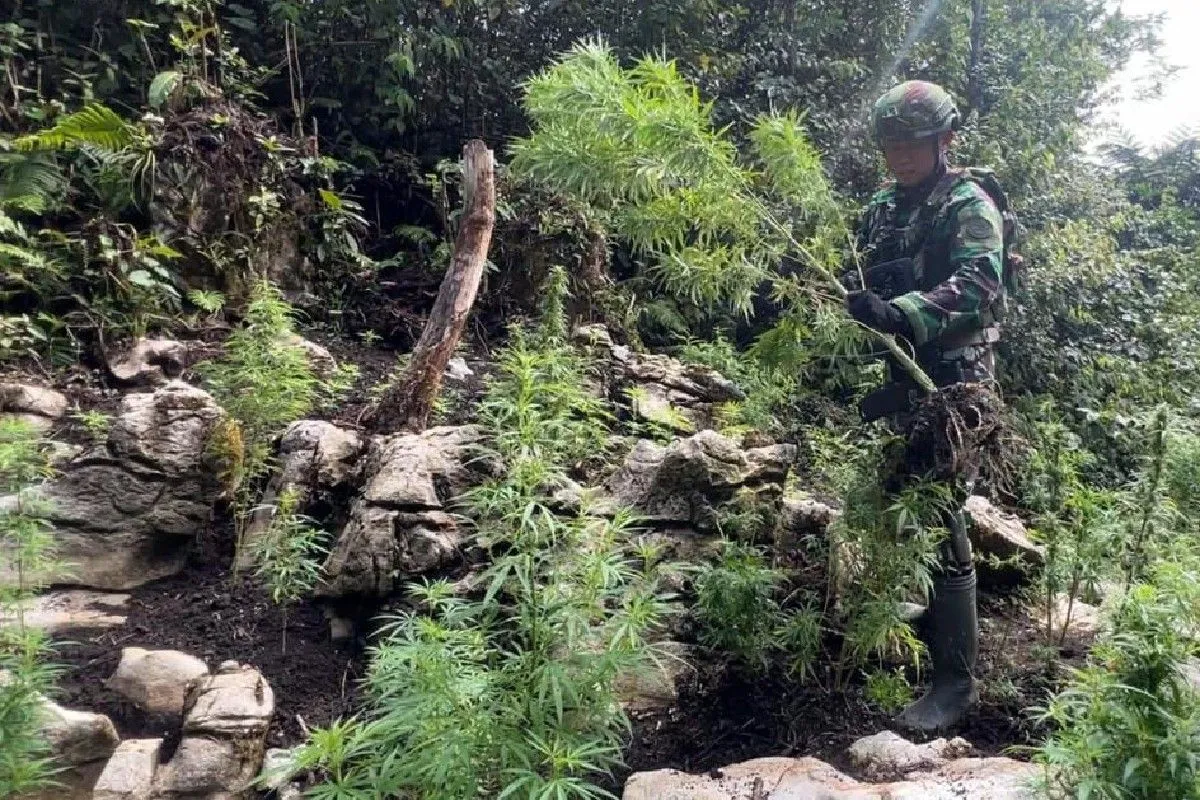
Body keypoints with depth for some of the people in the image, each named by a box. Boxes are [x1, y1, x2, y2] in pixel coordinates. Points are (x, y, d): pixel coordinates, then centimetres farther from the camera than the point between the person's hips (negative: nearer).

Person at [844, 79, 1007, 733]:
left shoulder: (969, 207, -7)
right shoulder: (881, 210, 16)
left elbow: (975, 288, -24)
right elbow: (865, 286, 22)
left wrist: (898, 314, -39)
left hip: (952, 384, -7)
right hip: (898, 382, 7)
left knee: (940, 523, -10)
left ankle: (957, 679, 0)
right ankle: (924, 630, 32)